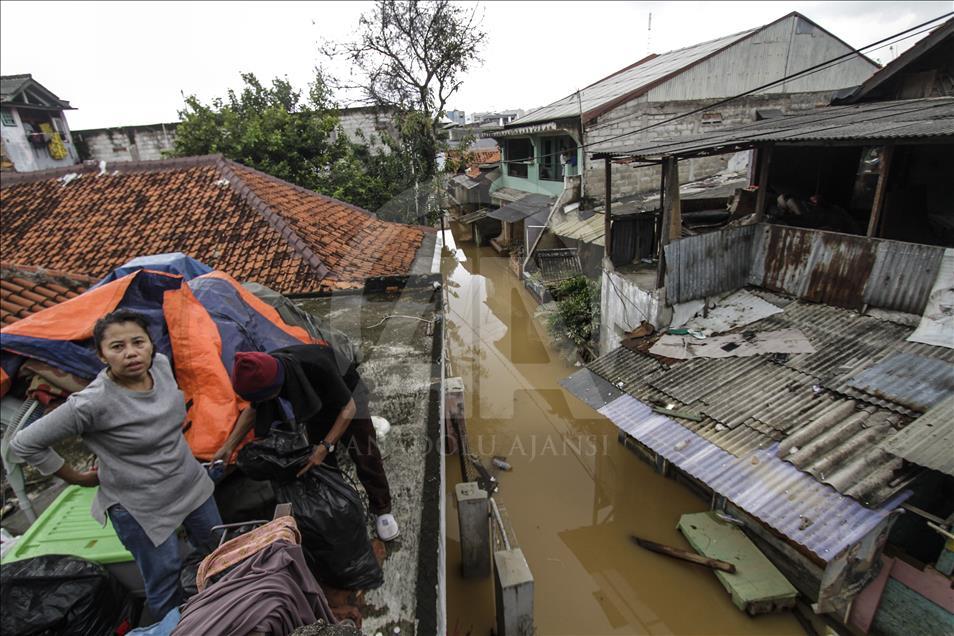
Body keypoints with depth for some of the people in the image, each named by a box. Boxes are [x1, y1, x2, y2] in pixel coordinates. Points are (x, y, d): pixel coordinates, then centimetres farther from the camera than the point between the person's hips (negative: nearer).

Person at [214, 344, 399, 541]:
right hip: (316, 402, 5)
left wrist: (325, 446, -33)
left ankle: (382, 510, 12)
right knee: (323, 461, 6)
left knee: (365, 455, -5)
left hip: (346, 393, -4)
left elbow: (348, 408, -29)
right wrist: (228, 446, -9)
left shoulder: (317, 366, -45)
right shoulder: (262, 373, -28)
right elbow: (252, 410, -4)